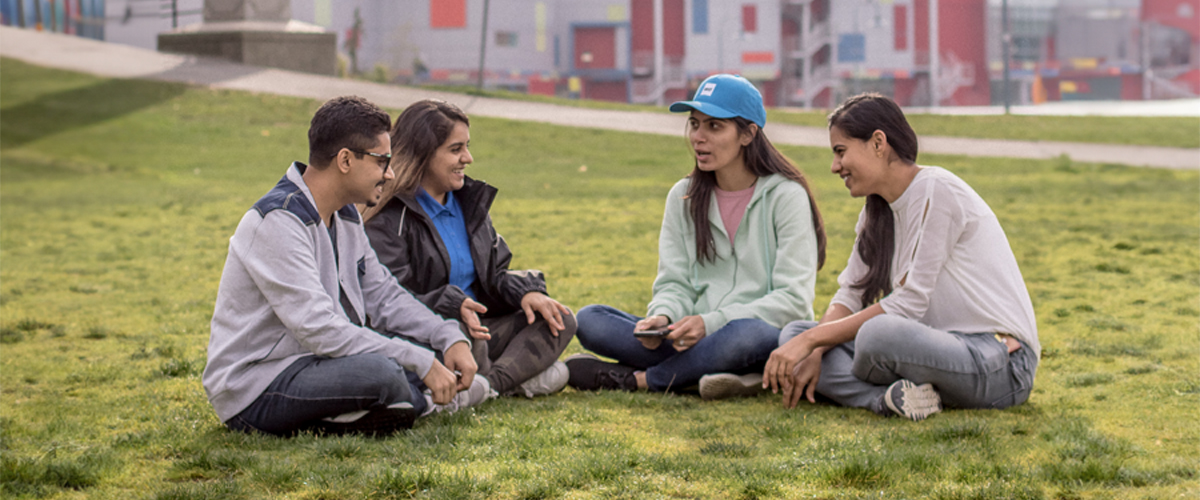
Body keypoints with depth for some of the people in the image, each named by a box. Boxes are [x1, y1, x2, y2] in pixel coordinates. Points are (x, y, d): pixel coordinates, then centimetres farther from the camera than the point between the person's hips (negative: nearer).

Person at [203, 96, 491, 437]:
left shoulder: (345, 216, 10)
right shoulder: (277, 222, -21)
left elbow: (383, 295, 15)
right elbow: (320, 329, -28)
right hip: (252, 391, -9)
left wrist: (450, 337, -2)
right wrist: (421, 363, -27)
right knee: (378, 371, -31)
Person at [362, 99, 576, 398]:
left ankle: (493, 383, -27)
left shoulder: (470, 202, 17)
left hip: (477, 324, 8)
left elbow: (494, 274, 18)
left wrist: (524, 292, -6)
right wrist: (452, 305, -36)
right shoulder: (389, 217, -10)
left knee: (560, 321, -8)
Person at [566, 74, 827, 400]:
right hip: (698, 337, 5)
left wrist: (711, 323, -23)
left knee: (749, 334, -42)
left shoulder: (786, 196, -4)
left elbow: (793, 299, -12)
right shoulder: (683, 198, 12)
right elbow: (675, 284, 9)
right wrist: (662, 318, -16)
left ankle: (633, 379, -21)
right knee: (588, 321, -14)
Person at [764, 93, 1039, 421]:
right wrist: (814, 353, -10)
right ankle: (891, 397, -20)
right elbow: (850, 294, 10)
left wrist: (812, 339, -17)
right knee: (794, 334, 0)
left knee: (877, 333, -38)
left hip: (999, 361, -10)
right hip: (940, 347, 10)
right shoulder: (877, 212, 15)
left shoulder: (937, 191, -14)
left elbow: (908, 304, -18)